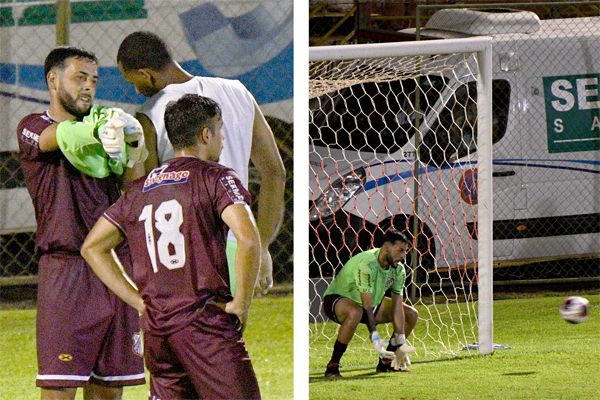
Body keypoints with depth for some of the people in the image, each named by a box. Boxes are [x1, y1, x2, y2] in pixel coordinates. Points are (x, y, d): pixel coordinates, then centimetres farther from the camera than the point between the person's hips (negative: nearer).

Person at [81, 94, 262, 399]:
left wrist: (139, 301, 16)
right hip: (207, 322, -6)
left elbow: (92, 247, 20)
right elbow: (248, 239, -18)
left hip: (155, 327, 6)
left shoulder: (139, 189, 16)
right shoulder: (215, 177, -2)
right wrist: (241, 303, -7)